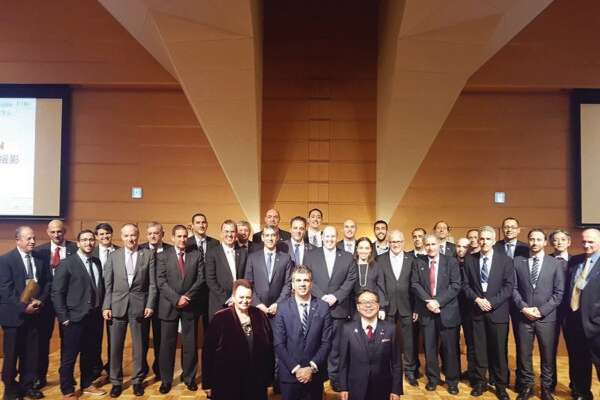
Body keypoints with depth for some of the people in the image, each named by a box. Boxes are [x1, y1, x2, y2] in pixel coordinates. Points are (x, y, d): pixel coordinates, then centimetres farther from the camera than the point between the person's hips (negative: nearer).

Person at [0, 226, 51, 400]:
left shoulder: (40, 259, 6)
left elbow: (48, 281, 8)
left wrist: (40, 301, -7)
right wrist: (23, 306, -18)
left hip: (34, 313, 4)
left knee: (31, 353, 11)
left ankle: (26, 385, 27)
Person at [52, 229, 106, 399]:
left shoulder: (97, 262, 9)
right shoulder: (67, 263, -10)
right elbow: (57, 292, -11)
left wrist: (101, 308, 7)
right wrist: (64, 317, -13)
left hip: (95, 316, 6)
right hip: (74, 317, -6)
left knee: (91, 353, 17)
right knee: (69, 356, 7)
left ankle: (87, 385, 34)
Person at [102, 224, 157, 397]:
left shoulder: (148, 255, 1)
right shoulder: (113, 256, 5)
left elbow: (152, 283, 0)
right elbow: (107, 284, 4)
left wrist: (150, 305, -7)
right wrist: (106, 306, -3)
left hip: (140, 306, -1)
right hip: (117, 305, 1)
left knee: (139, 346, 8)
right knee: (115, 346, 8)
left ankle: (137, 380, 22)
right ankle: (116, 382, 23)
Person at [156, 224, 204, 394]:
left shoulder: (196, 254, 5)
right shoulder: (163, 256, 1)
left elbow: (200, 278, 0)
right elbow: (161, 282, -6)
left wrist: (187, 296, -12)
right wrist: (176, 298, -15)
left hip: (191, 305, 1)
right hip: (169, 305, -1)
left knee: (190, 343, 8)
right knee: (167, 344, 5)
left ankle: (189, 377, 22)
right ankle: (166, 380, 19)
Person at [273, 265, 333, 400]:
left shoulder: (323, 307, -2)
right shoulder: (283, 308, -4)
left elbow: (326, 342, -3)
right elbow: (278, 344, -6)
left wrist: (312, 367, -10)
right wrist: (295, 368, -11)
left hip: (315, 374, 1)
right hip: (289, 374, -1)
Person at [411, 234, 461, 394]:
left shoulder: (451, 261, 0)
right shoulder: (418, 263, 7)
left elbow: (456, 285, -7)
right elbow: (415, 284, 1)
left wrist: (438, 301, -16)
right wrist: (428, 301, -14)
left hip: (447, 310, -2)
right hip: (426, 311, 2)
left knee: (450, 348, 5)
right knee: (429, 347, 9)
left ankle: (452, 381, 21)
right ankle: (433, 378, 25)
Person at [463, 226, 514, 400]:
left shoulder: (506, 260, -1)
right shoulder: (469, 260, 5)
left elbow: (509, 286, -7)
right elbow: (466, 285, 5)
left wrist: (491, 302, -15)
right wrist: (477, 299, -11)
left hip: (498, 311, -2)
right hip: (477, 311, 2)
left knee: (499, 350, 6)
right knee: (479, 348, 9)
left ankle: (501, 385, 20)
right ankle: (480, 382, 21)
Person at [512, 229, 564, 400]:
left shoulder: (555, 263, 1)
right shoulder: (518, 261, 3)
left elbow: (559, 292, -2)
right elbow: (514, 288, 2)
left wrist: (541, 310, -11)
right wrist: (523, 307, -11)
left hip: (547, 317, -1)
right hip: (524, 316, 1)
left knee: (548, 356, 9)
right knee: (524, 354, 9)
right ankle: (526, 386, 24)